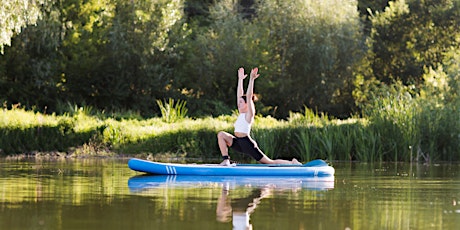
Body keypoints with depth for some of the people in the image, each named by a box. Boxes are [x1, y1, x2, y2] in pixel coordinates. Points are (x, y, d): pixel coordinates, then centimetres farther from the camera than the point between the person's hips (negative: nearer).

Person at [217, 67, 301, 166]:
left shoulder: (249, 114, -6)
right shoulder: (241, 113, 14)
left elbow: (249, 96, -15)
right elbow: (239, 94, 19)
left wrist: (251, 79, -18)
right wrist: (240, 79, 22)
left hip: (247, 143, -8)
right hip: (238, 143, 8)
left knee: (270, 163, -4)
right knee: (221, 134, -8)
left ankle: (292, 163, 10)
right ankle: (226, 160, -12)